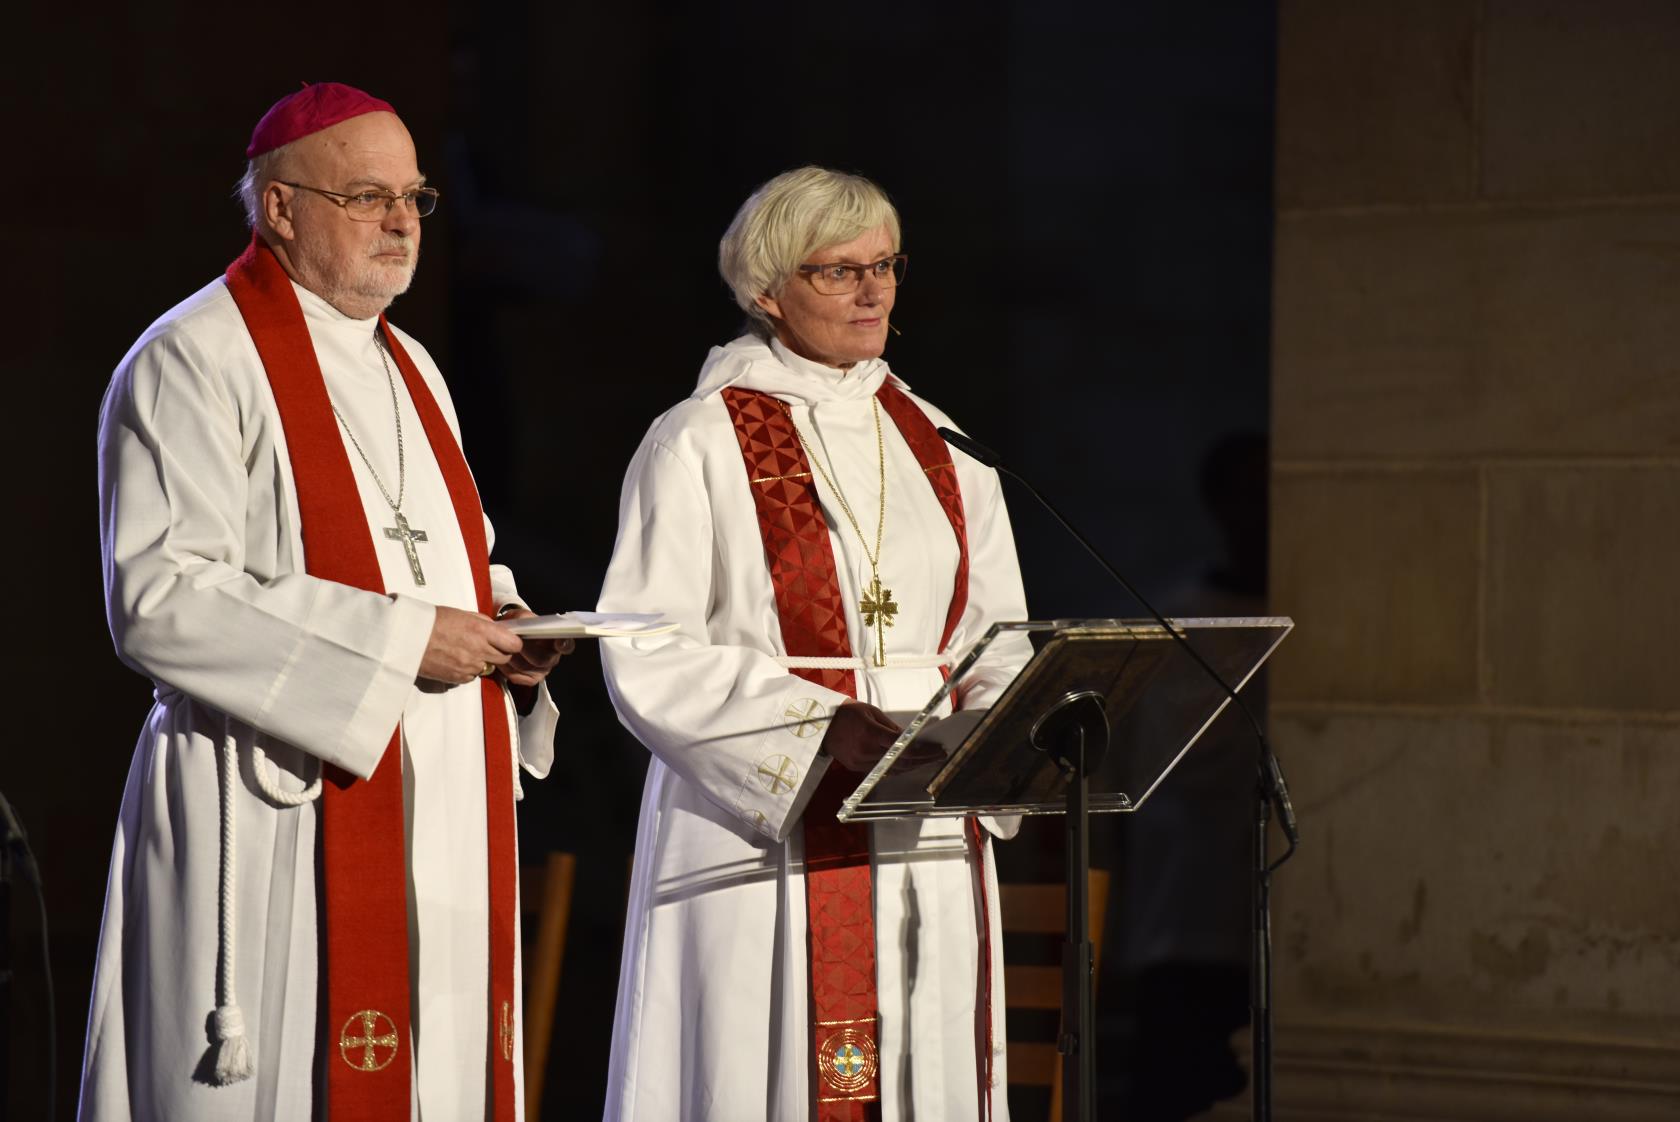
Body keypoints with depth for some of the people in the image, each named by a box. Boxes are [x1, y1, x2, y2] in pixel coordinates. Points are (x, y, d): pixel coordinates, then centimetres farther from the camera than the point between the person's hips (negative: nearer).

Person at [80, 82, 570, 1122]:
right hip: (277, 830, -8)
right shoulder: (194, 364, -7)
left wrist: (505, 627, 4)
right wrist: (397, 639, -18)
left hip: (439, 823, 8)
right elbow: (161, 598, -18)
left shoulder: (409, 370, 19)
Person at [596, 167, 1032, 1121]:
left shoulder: (938, 448, 14)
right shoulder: (699, 446, -2)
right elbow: (650, 659, -9)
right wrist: (822, 726, -19)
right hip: (762, 837, -5)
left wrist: (988, 726, -9)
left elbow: (999, 639, 14)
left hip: (926, 844, 5)